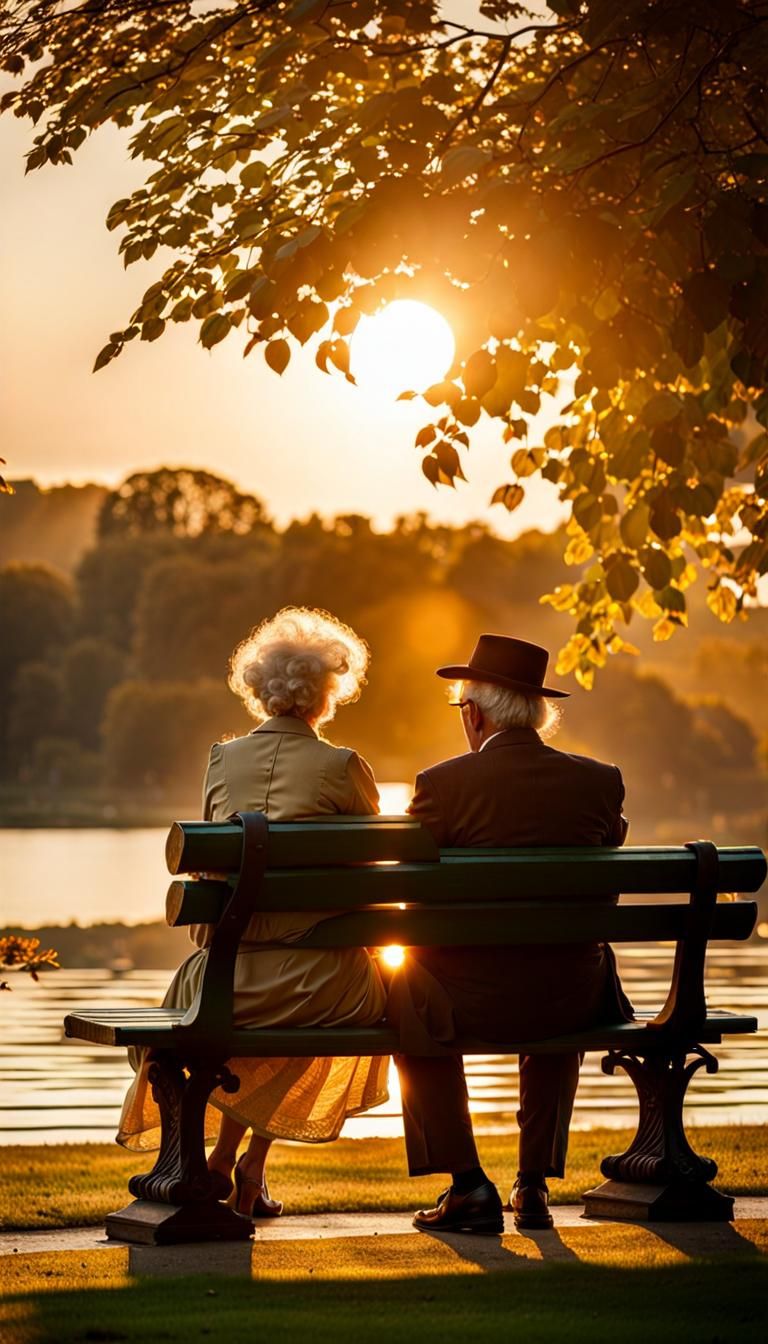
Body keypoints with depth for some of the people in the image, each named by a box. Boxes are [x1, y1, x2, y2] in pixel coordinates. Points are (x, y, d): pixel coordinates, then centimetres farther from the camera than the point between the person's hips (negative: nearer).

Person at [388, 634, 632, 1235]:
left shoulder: (442, 784, -12)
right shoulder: (600, 781, -2)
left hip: (475, 1001, -3)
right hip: (574, 1003, 3)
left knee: (410, 995, 30)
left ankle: (468, 1186, 20)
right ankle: (535, 1184, 33)